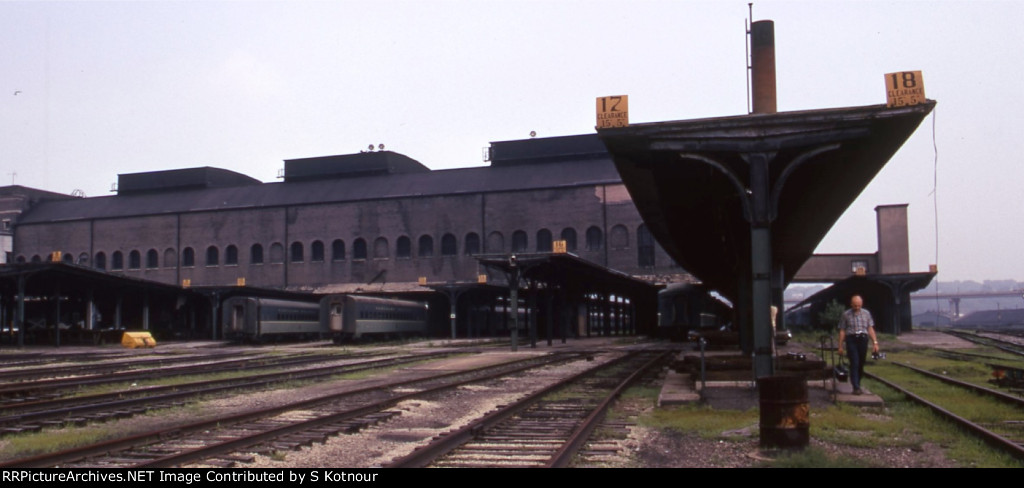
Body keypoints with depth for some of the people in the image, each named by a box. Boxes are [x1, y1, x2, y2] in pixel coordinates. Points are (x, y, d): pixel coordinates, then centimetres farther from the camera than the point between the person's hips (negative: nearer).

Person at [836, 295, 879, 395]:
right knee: (854, 364, -12)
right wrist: (840, 346, 1)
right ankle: (856, 387, -14)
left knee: (861, 364, 8)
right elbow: (842, 331, 4)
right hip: (851, 340, -3)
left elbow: (870, 328, 10)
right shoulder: (846, 314, 3)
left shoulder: (866, 313, 11)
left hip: (863, 339, 3)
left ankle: (857, 384, 21)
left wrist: (875, 342, 0)